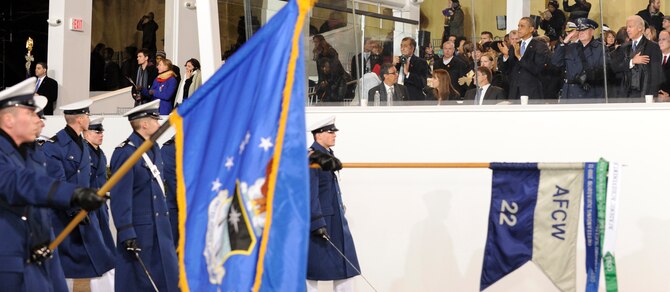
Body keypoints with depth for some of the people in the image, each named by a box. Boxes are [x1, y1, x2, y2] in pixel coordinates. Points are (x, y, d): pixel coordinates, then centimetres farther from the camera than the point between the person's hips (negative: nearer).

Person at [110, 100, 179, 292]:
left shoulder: (153, 149, 11)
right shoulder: (125, 153, -16)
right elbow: (120, 197, -20)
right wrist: (126, 234, -22)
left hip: (160, 229, 8)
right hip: (138, 231, -8)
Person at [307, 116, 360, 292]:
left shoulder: (326, 154, 14)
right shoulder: (312, 159, -13)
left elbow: (337, 165, -8)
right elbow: (310, 193, -19)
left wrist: (327, 159, -30)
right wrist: (317, 223, -24)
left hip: (337, 219, 9)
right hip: (320, 218, -9)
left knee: (345, 264, 8)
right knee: (313, 264, -1)